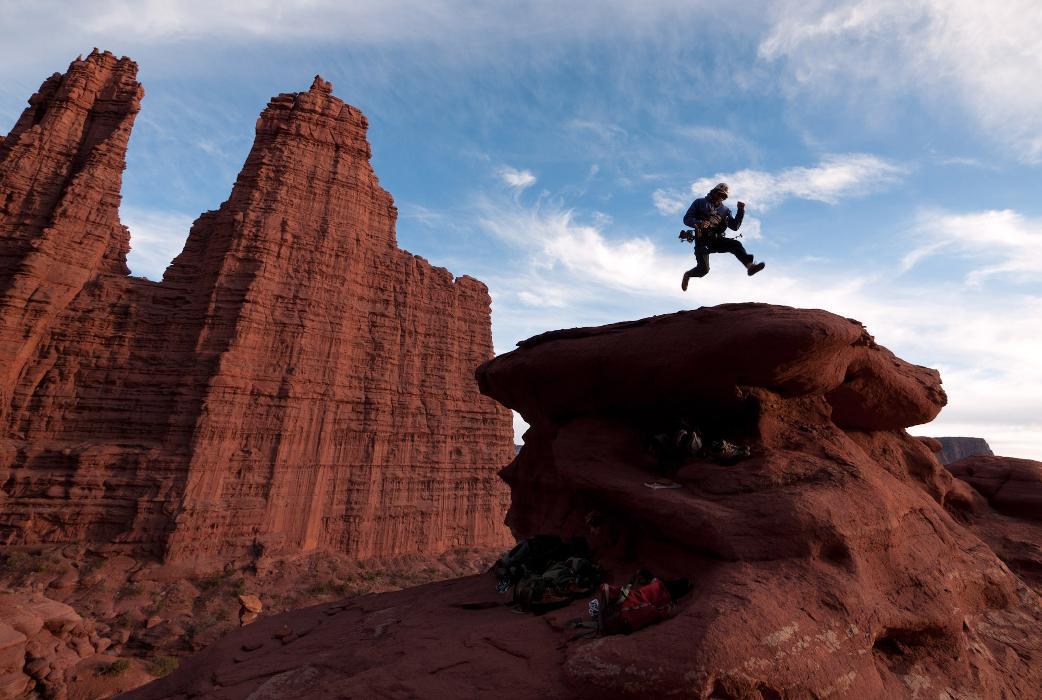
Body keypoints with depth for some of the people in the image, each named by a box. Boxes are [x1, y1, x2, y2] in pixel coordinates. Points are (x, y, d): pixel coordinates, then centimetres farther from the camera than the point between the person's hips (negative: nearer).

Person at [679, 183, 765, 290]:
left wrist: (741, 210, 2)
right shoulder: (700, 203, 12)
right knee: (703, 269, -17)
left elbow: (735, 226, 13)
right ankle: (687, 275, 13)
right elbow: (686, 219, 2)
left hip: (717, 240, 4)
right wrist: (699, 223, -17)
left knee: (736, 244, -24)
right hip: (702, 240, -4)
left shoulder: (724, 210, 21)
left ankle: (750, 265, -37)